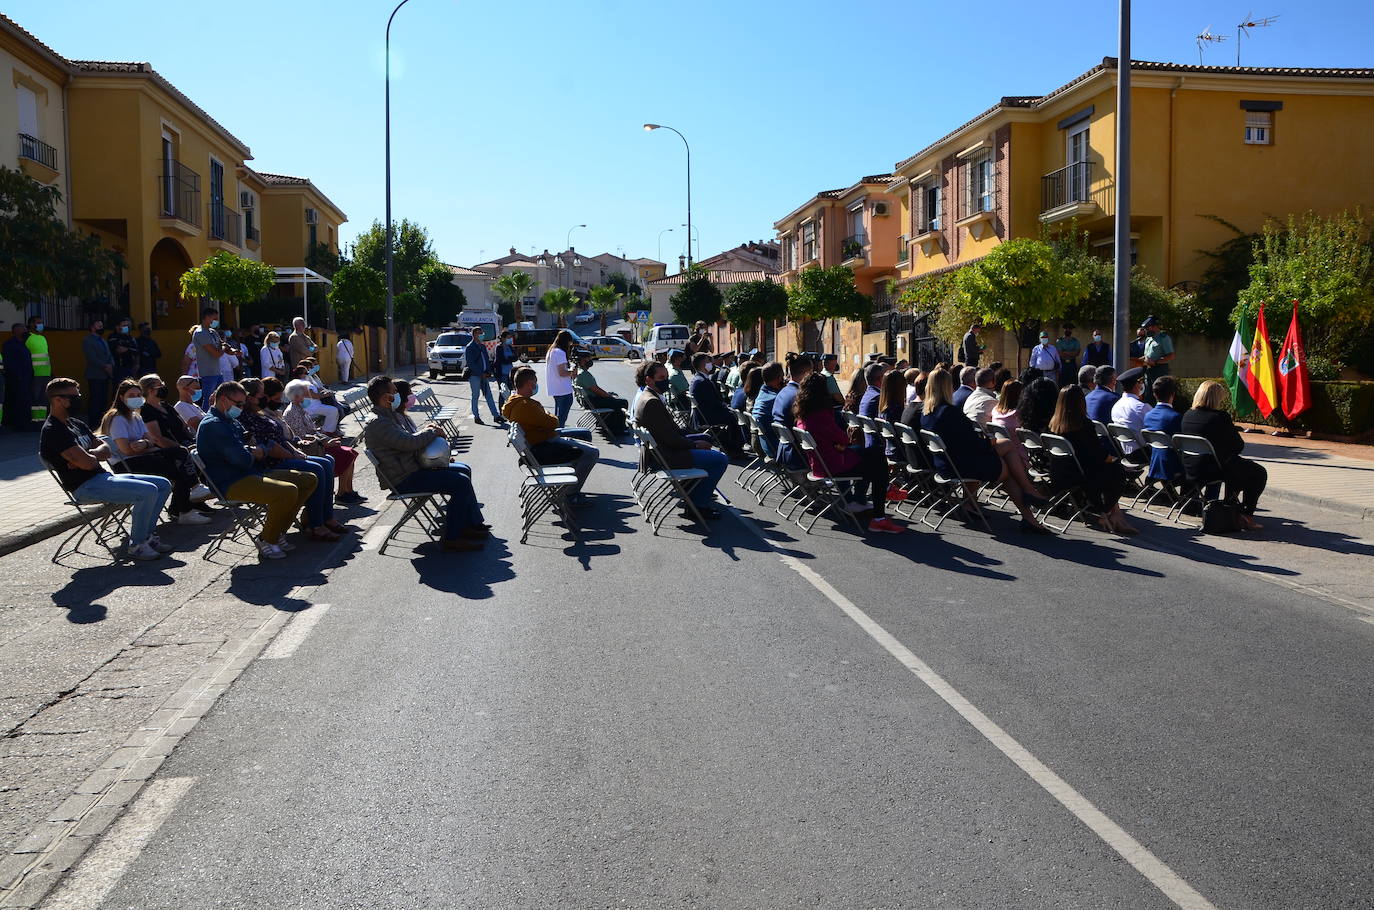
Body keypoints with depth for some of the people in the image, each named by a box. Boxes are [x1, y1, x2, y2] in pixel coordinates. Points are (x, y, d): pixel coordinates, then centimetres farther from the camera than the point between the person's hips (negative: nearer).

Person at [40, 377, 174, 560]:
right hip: (86, 487, -10)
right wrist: (95, 457, 1)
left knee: (163, 484, 5)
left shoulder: (75, 424, 19)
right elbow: (87, 463, -22)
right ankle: (135, 545, -14)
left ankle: (148, 536, 6)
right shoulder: (53, 431, -13)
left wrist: (88, 455, -6)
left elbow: (106, 450, 15)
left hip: (103, 477, 10)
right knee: (148, 491, -26)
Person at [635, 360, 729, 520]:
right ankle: (697, 504, -5)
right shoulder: (653, 402, -23)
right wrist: (695, 445, -9)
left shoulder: (647, 397, 11)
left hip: (659, 450, 11)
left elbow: (671, 430, 17)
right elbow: (671, 439, -24)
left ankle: (698, 490, 34)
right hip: (664, 458, -11)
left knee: (705, 439, 29)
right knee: (720, 459, -14)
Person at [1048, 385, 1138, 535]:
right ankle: (1107, 515, 26)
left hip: (1058, 475, 7)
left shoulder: (1053, 423, 0)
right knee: (1119, 471, 17)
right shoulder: (1083, 425, -20)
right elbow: (1099, 453, -11)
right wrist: (1111, 458, 12)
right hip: (1079, 475, -7)